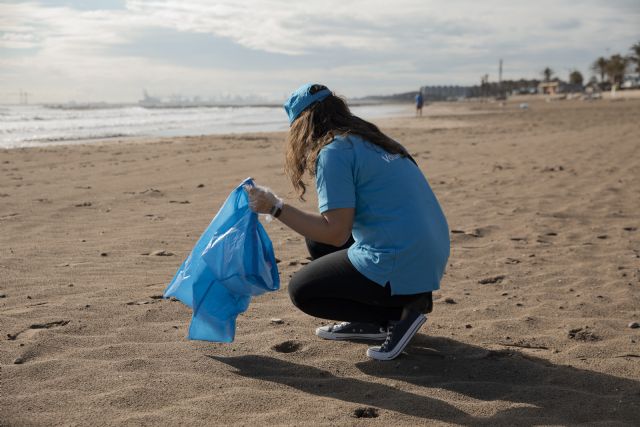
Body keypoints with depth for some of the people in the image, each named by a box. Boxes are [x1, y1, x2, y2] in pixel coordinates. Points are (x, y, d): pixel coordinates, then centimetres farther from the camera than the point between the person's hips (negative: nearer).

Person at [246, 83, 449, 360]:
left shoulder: (333, 152, -13)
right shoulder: (371, 141, 15)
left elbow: (336, 232, -17)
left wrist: (275, 208, -12)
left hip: (400, 269, -9)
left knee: (301, 290, 7)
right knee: (318, 239, 22)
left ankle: (399, 314, -1)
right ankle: (371, 322, 17)